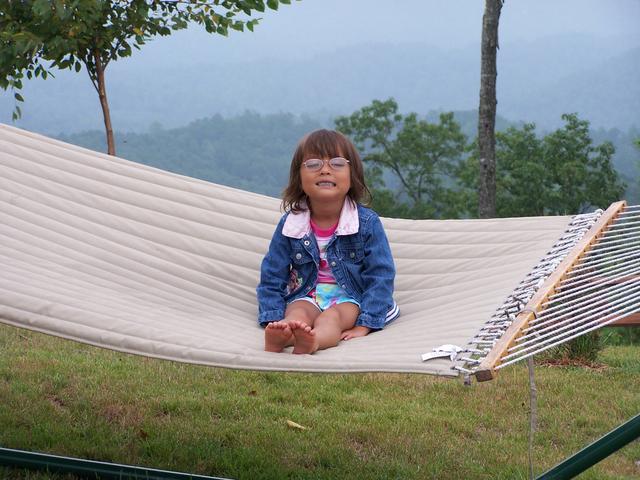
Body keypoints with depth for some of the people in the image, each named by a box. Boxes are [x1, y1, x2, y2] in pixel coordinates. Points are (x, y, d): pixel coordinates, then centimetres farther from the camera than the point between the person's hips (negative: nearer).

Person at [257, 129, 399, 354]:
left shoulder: (367, 222, -7)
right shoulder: (290, 224, -1)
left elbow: (380, 276, -9)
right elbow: (272, 277, 2)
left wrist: (364, 325, -20)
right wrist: (274, 323, -13)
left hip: (351, 296, -2)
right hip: (307, 295, 3)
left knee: (331, 317, -34)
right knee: (297, 312, -31)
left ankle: (311, 341, -68)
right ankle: (276, 340, -64)